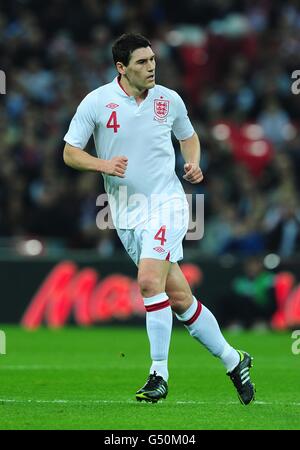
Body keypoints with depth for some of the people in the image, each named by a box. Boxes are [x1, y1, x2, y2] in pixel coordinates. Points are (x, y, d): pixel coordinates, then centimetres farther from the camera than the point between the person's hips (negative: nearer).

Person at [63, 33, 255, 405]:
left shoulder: (169, 100, 1)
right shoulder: (97, 102, -4)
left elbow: (188, 136, 20)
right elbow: (70, 153, -1)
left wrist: (193, 164, 0)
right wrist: (103, 164, -19)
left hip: (166, 203, -1)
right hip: (127, 213, 1)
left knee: (149, 280, -22)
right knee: (178, 298, 2)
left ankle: (159, 374, -12)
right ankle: (233, 361, 17)